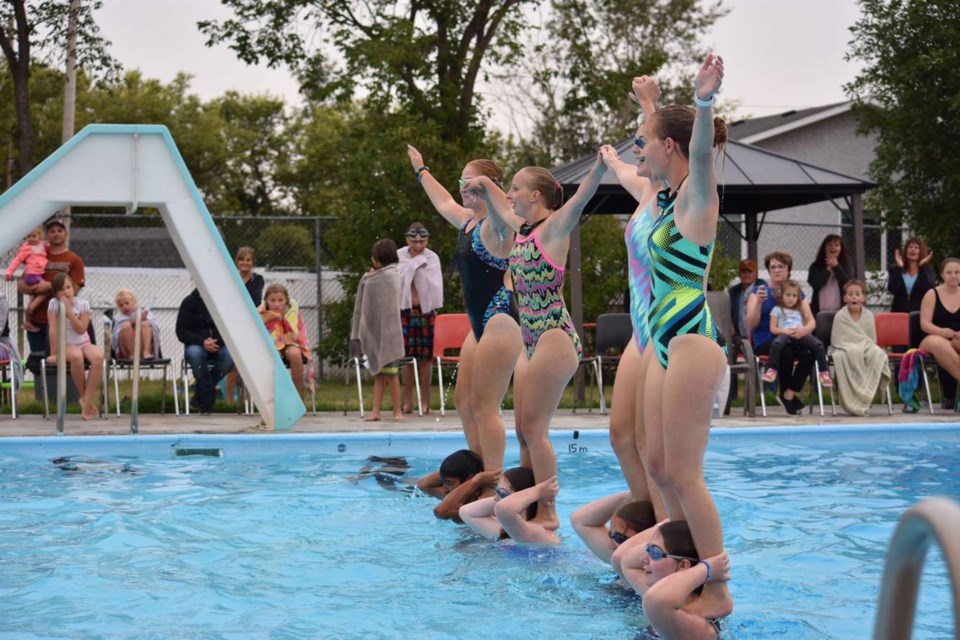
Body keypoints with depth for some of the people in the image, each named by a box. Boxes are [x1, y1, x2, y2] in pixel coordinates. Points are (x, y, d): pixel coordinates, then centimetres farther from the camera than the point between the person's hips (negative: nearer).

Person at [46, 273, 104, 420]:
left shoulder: (83, 304, -3)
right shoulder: (54, 304, -7)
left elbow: (81, 330, -12)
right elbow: (53, 330, -12)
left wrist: (69, 310, -19)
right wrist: (54, 354, -16)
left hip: (84, 343, 2)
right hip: (65, 345, -2)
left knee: (98, 357, -31)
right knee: (76, 357, -38)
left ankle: (87, 400, -24)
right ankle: (84, 397, -18)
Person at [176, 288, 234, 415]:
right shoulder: (190, 302, 0)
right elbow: (181, 332, -5)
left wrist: (218, 342, -20)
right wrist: (202, 342, -22)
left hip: (220, 346, 1)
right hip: (197, 345, -1)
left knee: (231, 354, -34)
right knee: (194, 353, -37)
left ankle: (201, 394, -13)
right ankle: (208, 399, -23)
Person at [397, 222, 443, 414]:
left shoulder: (432, 258, 0)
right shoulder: (399, 256, 1)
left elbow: (435, 286, -7)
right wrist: (414, 262, -10)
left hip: (426, 311, 0)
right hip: (405, 311, 0)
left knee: (426, 357, 0)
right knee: (407, 357, 2)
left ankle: (425, 401, 6)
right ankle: (408, 401, 8)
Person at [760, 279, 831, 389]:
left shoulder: (801, 309, 28)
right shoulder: (777, 310, 18)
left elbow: (812, 323, 17)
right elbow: (773, 329, 10)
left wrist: (804, 329, -7)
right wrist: (786, 331, -11)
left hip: (800, 335, 3)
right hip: (785, 334, -3)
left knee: (819, 344, -25)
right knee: (776, 343, -39)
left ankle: (824, 372, -19)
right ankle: (772, 370, -34)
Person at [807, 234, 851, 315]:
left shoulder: (845, 266, 10)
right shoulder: (816, 267, 8)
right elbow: (814, 284, -8)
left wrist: (836, 267, -6)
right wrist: (827, 269, -4)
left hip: (840, 311, 0)